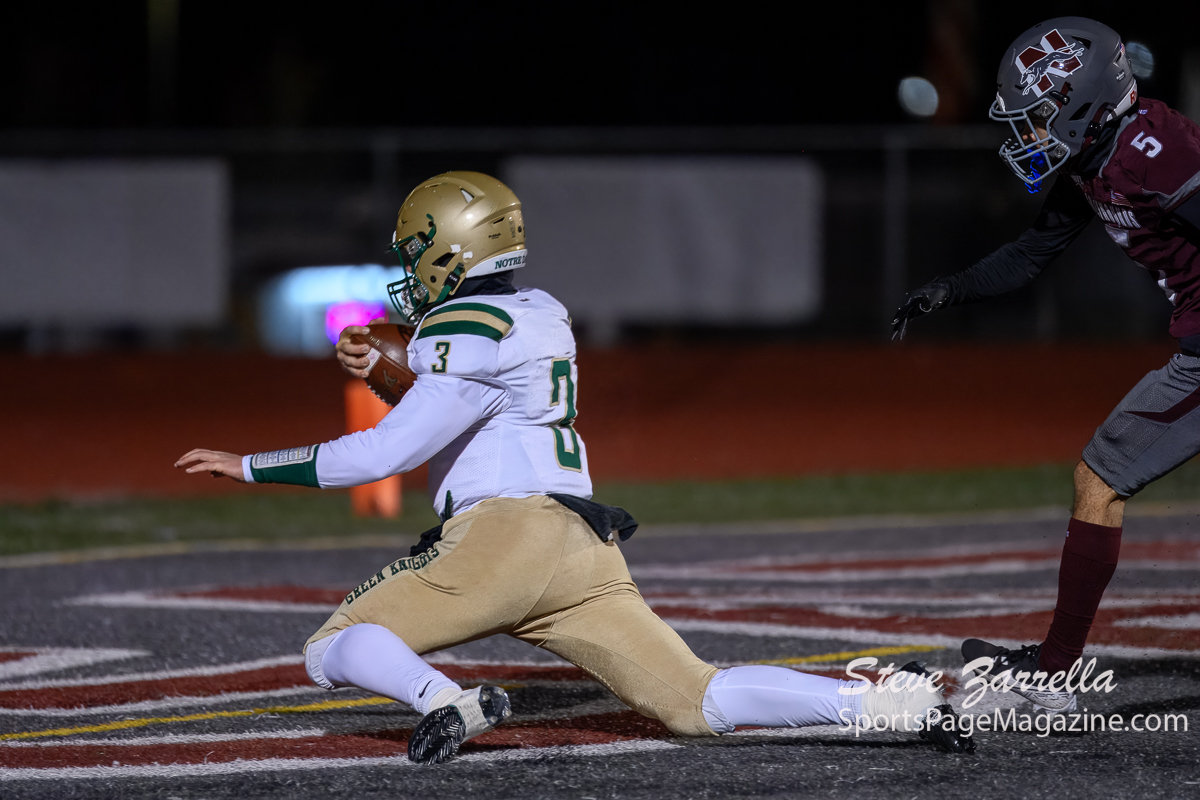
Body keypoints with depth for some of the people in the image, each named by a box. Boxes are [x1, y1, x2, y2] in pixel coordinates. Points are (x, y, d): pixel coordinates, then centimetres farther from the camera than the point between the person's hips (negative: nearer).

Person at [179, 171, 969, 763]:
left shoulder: (470, 331, -6)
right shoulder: (540, 318, 21)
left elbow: (384, 453, -11)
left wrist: (251, 465, -4)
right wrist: (383, 369, 31)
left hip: (505, 532, -8)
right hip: (583, 548, 8)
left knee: (333, 651, 0)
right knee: (701, 703, 4)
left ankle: (444, 701, -30)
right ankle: (893, 700, -11)